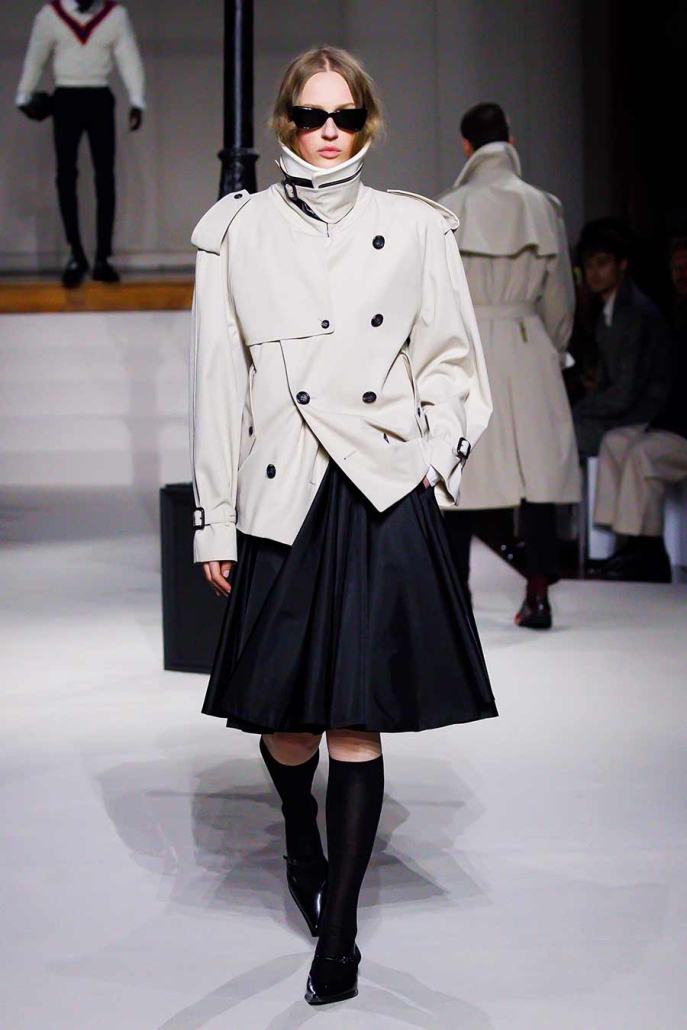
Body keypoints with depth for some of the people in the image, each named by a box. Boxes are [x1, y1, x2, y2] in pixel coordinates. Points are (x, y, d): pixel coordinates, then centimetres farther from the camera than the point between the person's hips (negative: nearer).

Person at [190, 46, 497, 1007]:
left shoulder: (415, 228, 6)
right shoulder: (237, 231, 6)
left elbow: (452, 362, 12)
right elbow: (219, 381, 5)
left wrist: (435, 460, -2)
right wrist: (214, 521, 4)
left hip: (385, 496, -1)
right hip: (283, 497, 1)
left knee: (357, 720, -2)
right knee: (285, 714, 9)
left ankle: (337, 927, 9)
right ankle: (302, 845, 42)